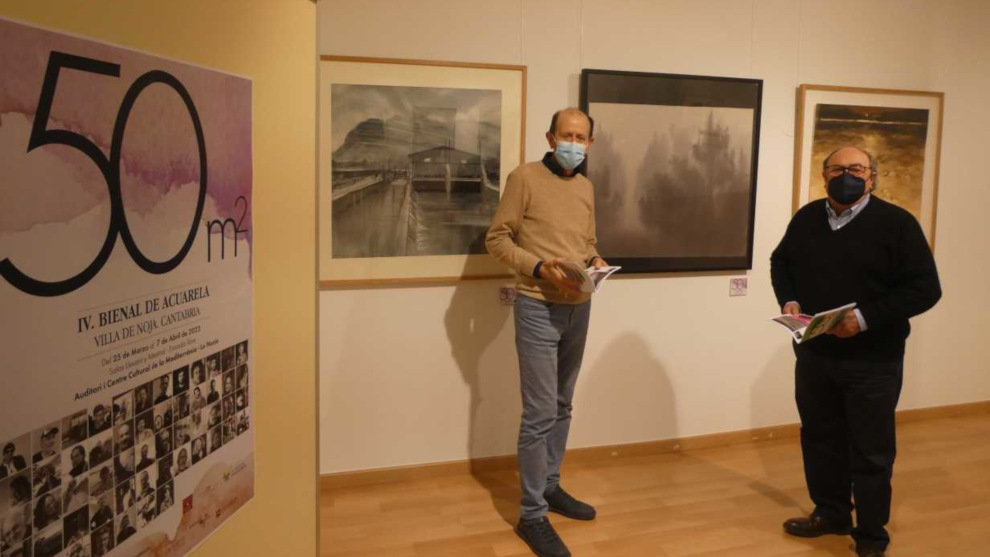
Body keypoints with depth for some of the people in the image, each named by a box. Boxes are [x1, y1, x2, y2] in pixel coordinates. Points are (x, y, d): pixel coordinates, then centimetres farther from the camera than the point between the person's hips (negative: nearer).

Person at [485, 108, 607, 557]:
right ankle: (532, 514, 4)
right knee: (540, 413, -6)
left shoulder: (586, 187, 12)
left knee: (562, 407, 16)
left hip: (578, 307, 7)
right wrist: (539, 267, -22)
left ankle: (550, 487, 32)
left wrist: (594, 261, -2)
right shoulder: (525, 178, -8)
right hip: (539, 307, -7)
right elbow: (497, 239, -9)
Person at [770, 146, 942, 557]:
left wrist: (865, 318, -22)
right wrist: (789, 301, -1)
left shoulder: (896, 223, -10)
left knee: (870, 451, 4)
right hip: (814, 353, 5)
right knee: (820, 438, 17)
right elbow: (780, 262, 19)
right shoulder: (806, 218, 6)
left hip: (872, 361, -5)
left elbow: (924, 288, -13)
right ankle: (830, 514, 36)